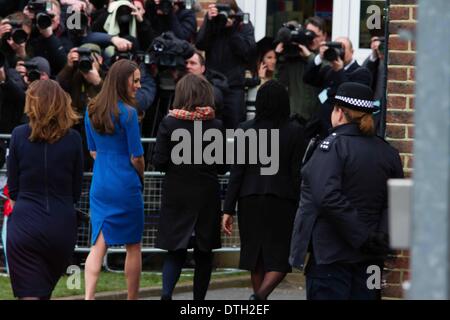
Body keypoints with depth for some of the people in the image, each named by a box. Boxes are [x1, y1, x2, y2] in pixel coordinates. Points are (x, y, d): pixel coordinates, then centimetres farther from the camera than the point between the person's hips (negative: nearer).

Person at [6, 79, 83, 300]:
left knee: (29, 294, -4)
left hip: (25, 224, -2)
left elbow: (13, 187, 1)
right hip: (62, 224, 2)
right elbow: (76, 191, 6)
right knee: (46, 291, 20)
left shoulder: (19, 135, -6)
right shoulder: (73, 139, -2)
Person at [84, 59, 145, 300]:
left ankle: (89, 296, -12)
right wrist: (140, 178, 8)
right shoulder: (127, 113, -15)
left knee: (99, 244, 4)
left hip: (99, 185, 5)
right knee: (133, 246, 9)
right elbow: (136, 156, -10)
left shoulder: (91, 111, 5)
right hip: (125, 186, -5)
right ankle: (132, 298, 15)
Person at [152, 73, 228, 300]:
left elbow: (159, 162, -7)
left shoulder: (168, 124, -7)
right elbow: (222, 167, -3)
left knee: (175, 251, 5)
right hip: (206, 197, 0)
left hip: (176, 196, 0)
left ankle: (166, 292, -17)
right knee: (203, 253, 11)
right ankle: (199, 297, 13)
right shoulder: (215, 126, -7)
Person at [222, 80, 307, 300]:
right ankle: (261, 296, -24)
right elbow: (297, 173, -5)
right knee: (280, 258, -1)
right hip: (282, 202, -2)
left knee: (256, 257, 14)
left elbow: (236, 172, -2)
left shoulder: (246, 129, 0)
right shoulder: (294, 131, -5)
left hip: (250, 201, 2)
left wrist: (228, 210, 0)